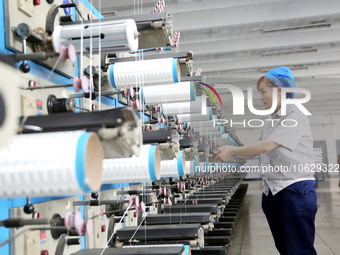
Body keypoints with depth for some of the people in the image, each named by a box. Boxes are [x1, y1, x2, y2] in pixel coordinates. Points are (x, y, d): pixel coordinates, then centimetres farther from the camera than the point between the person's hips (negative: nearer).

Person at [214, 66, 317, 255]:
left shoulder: (294, 117, -11)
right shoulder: (270, 122, 15)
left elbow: (266, 146, -19)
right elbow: (260, 150, 18)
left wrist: (232, 151, -12)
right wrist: (230, 151, 7)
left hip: (296, 189, -8)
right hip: (272, 191, 8)